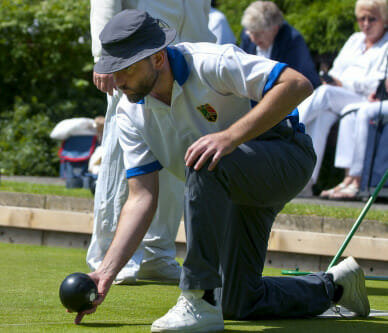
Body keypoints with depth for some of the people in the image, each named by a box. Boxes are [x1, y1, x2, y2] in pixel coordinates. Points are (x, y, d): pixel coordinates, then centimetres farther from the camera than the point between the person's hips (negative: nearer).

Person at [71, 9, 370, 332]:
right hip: (229, 189, 8)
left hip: (286, 156, -8)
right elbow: (142, 196, -8)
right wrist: (107, 271, -18)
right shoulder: (131, 112, -7)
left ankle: (200, 301, -32)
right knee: (237, 303, 4)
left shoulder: (209, 63, -26)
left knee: (204, 163, -37)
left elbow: (298, 85, -34)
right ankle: (333, 286, 30)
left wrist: (230, 137, -41)